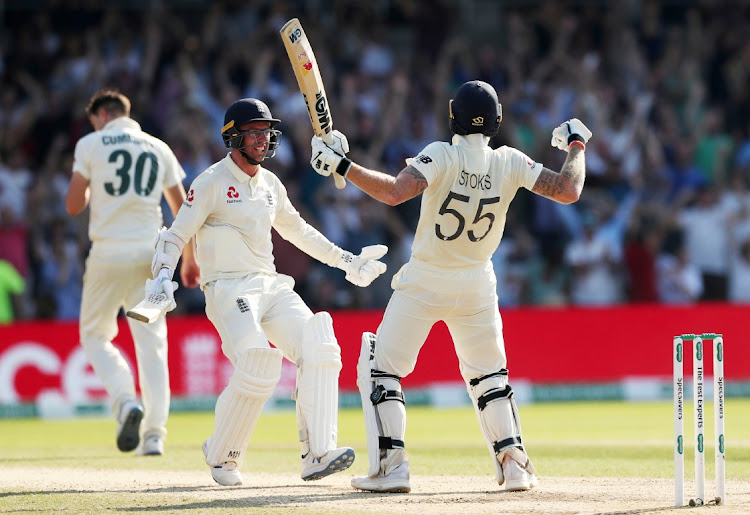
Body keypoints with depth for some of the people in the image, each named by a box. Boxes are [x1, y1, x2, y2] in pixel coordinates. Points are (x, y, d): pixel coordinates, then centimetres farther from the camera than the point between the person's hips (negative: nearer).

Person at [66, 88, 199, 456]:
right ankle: (154, 435, 0)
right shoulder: (158, 149, 11)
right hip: (151, 253, 3)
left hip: (109, 253, -3)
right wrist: (189, 258, 20)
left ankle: (126, 402, -16)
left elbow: (73, 206, -2)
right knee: (152, 341, 6)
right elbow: (182, 208, 11)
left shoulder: (90, 145, 1)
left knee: (95, 334, 10)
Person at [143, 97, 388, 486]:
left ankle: (317, 454, -19)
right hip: (228, 290, -7)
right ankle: (222, 455, -5)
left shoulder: (270, 184, 16)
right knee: (258, 367, -27)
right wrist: (162, 279, -23)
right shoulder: (212, 183, -5)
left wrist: (346, 261, 30)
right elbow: (176, 235, -7)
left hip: (271, 286, 7)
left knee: (318, 349, -15)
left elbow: (297, 230, 30)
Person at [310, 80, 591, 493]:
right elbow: (568, 191, -9)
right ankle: (514, 464, 11)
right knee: (488, 374, 21)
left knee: (380, 368, 5)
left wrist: (341, 166, -27)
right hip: (477, 286, 4)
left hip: (424, 284, -4)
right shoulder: (509, 164, -10)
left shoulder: (442, 157, -20)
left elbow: (394, 192, -33)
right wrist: (576, 145, 8)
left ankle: (390, 466, -5)